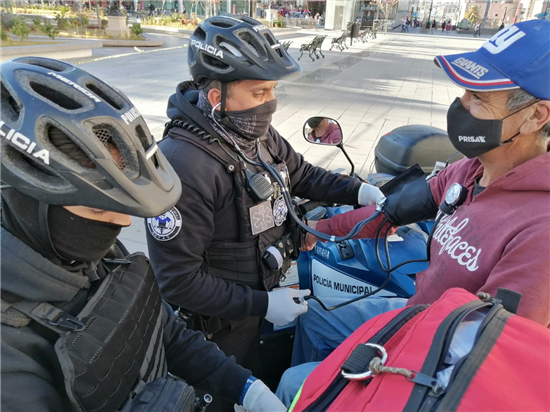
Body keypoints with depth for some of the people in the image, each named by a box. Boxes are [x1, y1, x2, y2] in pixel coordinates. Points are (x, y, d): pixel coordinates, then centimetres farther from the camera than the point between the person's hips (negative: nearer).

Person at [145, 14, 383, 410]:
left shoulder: (259, 135, -6)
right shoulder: (183, 163, -33)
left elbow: (301, 174, 10)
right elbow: (178, 280, -30)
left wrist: (356, 190, -7)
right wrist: (262, 305, -26)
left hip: (266, 293, 7)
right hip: (222, 324, -7)